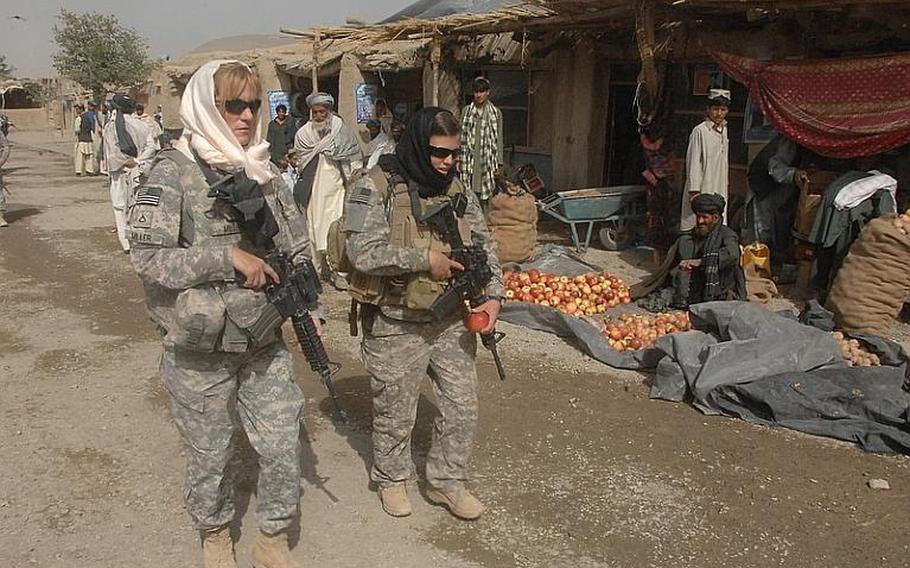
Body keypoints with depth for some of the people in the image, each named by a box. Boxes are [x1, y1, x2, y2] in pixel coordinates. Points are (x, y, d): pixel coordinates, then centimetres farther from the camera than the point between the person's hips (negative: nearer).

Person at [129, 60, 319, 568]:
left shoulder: (265, 172, 4)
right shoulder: (174, 173, -12)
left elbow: (299, 248, 12)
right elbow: (150, 259, -19)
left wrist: (310, 308, 7)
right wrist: (228, 255, -23)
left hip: (265, 341, 4)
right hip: (200, 350, -4)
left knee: (284, 447, 8)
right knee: (210, 455, 14)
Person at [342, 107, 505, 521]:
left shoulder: (457, 190, 6)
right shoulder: (375, 187, -12)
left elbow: (484, 245, 10)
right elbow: (363, 252, -23)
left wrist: (493, 295, -4)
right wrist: (425, 259, -21)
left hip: (452, 322, 5)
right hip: (395, 327, -5)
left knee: (463, 409, 12)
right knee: (395, 413, 13)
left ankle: (446, 481, 34)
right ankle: (391, 478, 39)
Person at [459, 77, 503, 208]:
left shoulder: (496, 113, 5)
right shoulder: (466, 111, 8)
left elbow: (499, 140, 5)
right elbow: (461, 137, 8)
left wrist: (499, 164, 0)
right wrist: (459, 159, 3)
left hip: (488, 159, 0)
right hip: (469, 158, 1)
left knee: (485, 197, -1)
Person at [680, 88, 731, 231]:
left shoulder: (723, 130, 12)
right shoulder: (699, 131, -10)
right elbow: (693, 162, -12)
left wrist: (726, 182, 18)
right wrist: (694, 191, -15)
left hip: (719, 189, 7)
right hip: (702, 189, -7)